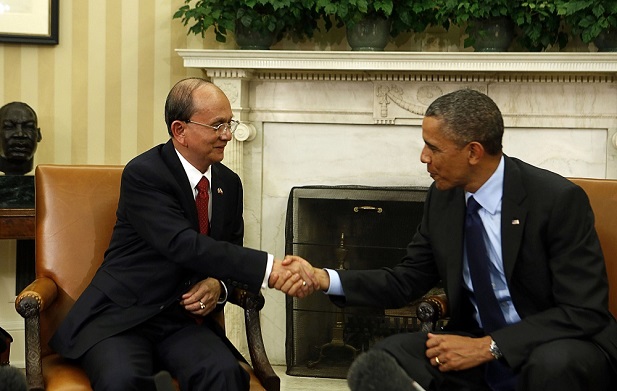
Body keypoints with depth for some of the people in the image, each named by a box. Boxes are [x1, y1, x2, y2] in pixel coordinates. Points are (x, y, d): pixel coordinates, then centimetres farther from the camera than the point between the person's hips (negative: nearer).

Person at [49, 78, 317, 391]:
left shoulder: (229, 183, 8)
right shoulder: (143, 174, -14)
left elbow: (231, 255, 17)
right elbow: (183, 245, -27)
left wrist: (219, 287, -9)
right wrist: (270, 269, -35)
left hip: (185, 319, 5)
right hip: (121, 318, -5)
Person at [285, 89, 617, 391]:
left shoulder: (559, 200, -16)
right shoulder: (442, 196, 1)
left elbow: (584, 312, -18)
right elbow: (408, 280, 10)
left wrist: (487, 347, -23)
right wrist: (324, 279, -5)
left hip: (561, 351, -4)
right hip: (476, 344, 4)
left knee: (553, 364, -40)